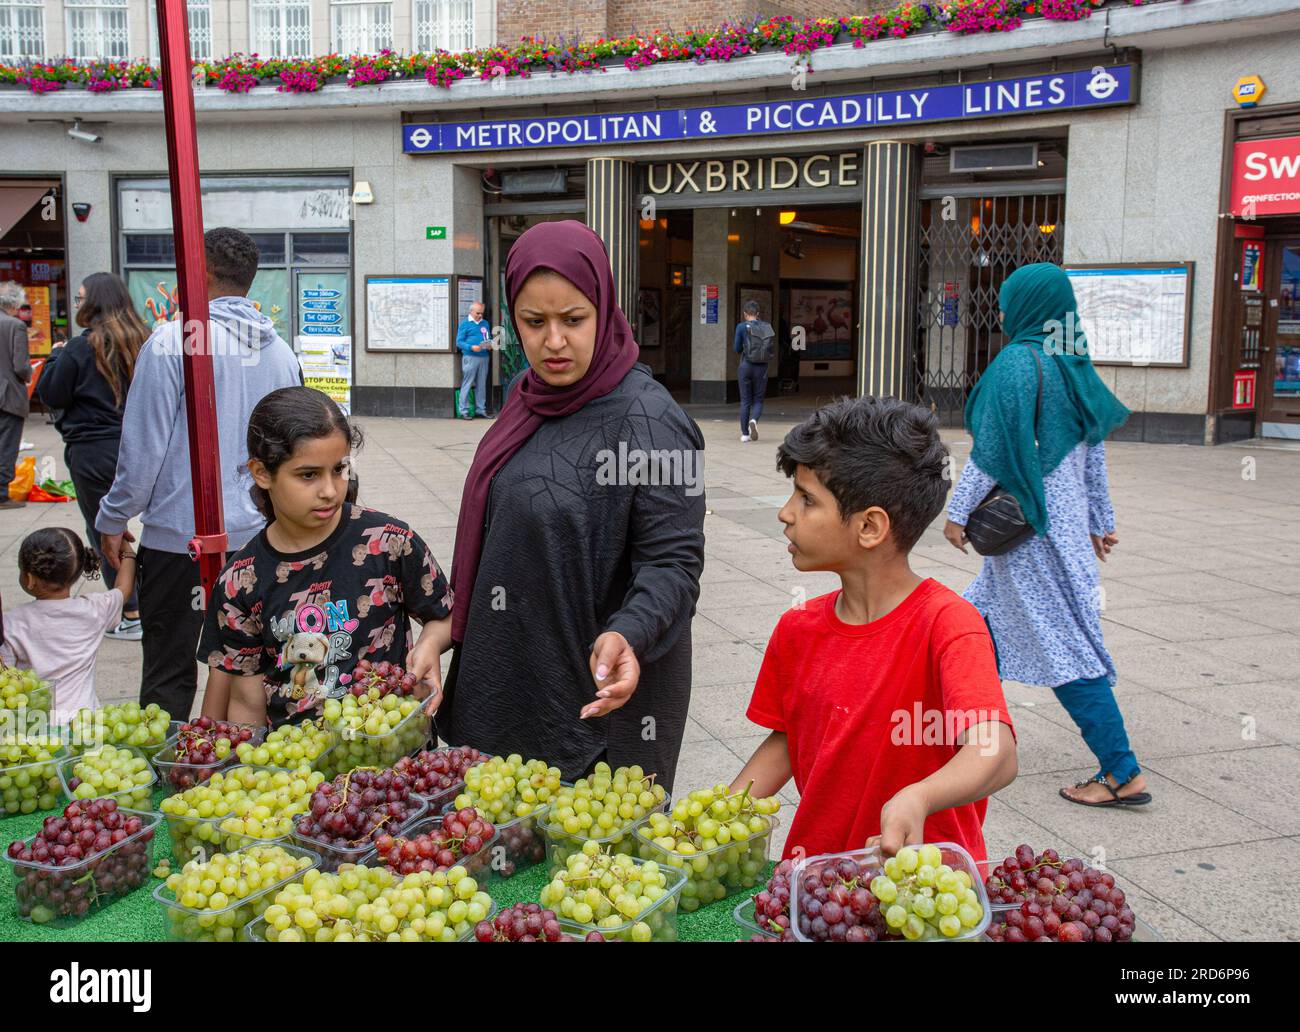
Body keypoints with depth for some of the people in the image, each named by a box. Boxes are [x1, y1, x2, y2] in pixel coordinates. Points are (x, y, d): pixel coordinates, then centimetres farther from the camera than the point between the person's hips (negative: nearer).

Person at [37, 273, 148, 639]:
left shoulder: (81, 348, -14)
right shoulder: (141, 341, 3)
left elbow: (51, 395, -6)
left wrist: (56, 357, 7)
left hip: (93, 451, -6)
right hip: (132, 445, 6)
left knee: (103, 532, 3)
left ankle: (131, 616, 5)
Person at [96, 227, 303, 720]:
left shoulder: (173, 340, -11)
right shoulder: (280, 351, 5)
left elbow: (145, 444, -10)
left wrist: (114, 518, 2)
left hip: (180, 534, -5)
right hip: (256, 531, 5)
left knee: (169, 673, 4)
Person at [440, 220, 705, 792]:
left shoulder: (649, 422, -19)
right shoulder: (530, 401, 5)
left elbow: (673, 564, -21)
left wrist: (626, 635, -39)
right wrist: (450, 630, 13)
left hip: (599, 701, -7)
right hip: (510, 687, 8)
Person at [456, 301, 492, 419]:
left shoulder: (485, 324, 16)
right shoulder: (465, 324, 0)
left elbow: (489, 338, 23)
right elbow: (459, 342, -5)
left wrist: (490, 345, -1)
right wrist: (471, 347, -19)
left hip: (484, 357, 5)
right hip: (470, 357, -5)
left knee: (481, 385, 9)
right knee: (467, 384, -4)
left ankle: (480, 409, 16)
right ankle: (464, 411, -2)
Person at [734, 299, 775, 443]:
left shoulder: (742, 326, -6)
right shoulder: (766, 327, 3)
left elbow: (737, 349, -3)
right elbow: (772, 351, 6)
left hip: (746, 366, -2)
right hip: (762, 367, 2)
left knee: (745, 401, 7)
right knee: (758, 400, 10)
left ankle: (745, 434, 8)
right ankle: (754, 420, -20)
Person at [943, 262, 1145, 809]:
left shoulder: (1017, 362, -15)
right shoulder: (1076, 366, 10)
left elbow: (992, 450, -16)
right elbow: (1094, 451, 13)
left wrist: (958, 512, -8)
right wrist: (1100, 521, 19)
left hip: (1029, 525, -9)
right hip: (1064, 517, 9)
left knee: (1064, 641, -5)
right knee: (984, 619, 20)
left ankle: (1122, 772, -2)